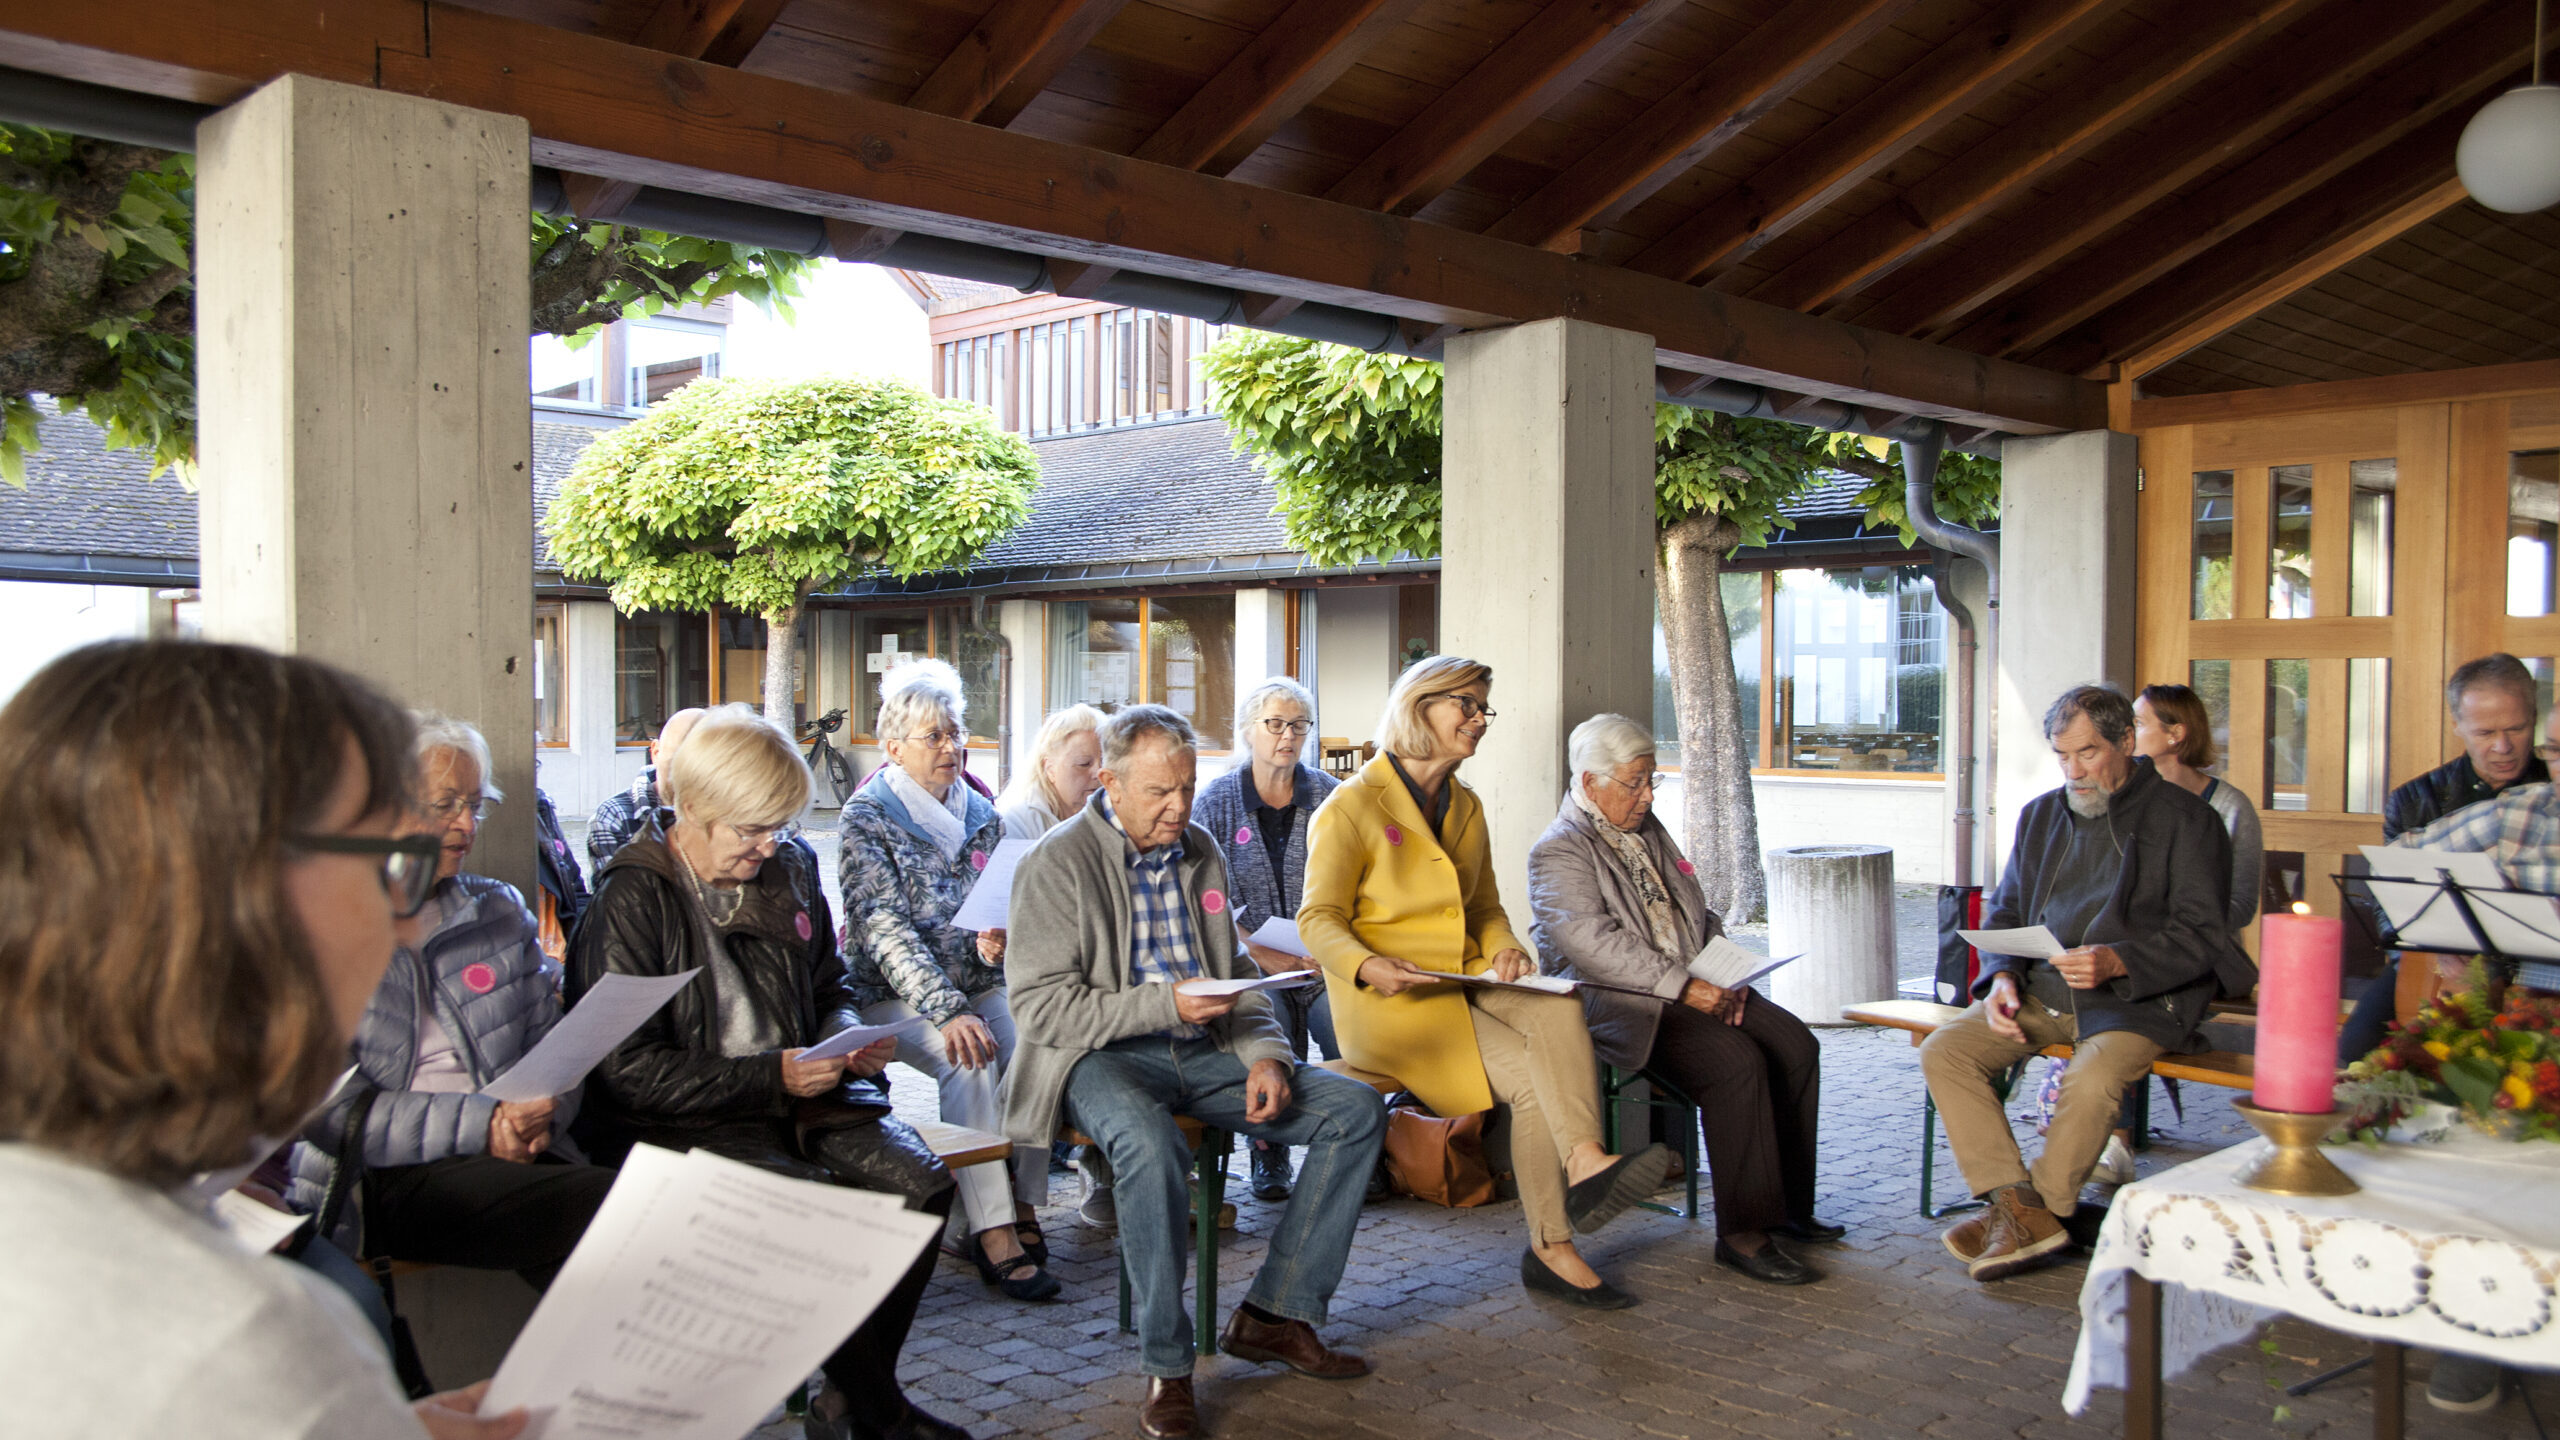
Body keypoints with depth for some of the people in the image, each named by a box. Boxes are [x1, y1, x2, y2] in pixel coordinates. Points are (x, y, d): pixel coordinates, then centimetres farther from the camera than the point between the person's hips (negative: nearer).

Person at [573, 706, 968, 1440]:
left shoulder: (789, 871, 10)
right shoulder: (631, 901, -8)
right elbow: (628, 1070, -11)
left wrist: (848, 1038, 0)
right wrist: (771, 1076, -17)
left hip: (796, 1094, 6)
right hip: (684, 1123, -5)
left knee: (922, 1185, -20)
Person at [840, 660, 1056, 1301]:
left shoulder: (981, 813, 11)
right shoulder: (867, 818, -4)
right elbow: (885, 929, -15)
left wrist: (998, 943, -13)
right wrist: (947, 1010, -28)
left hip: (979, 984, 4)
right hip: (896, 996, -4)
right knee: (969, 1063, -32)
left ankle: (1021, 1209, -16)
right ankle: (995, 1235, -29)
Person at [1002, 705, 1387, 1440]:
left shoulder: (1201, 850, 12)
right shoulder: (1056, 864, -8)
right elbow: (1041, 1008, -13)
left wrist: (1263, 1055, -1)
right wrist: (1164, 1005, -22)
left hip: (1203, 1050, 7)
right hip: (1102, 1057, -6)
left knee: (1357, 1109, -7)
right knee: (1152, 1147, -39)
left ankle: (1276, 1312, -3)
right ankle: (1166, 1367, -20)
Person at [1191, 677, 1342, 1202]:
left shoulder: (1329, 795, 7)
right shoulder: (1216, 800, 4)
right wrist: (1262, 953, -13)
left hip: (1323, 958, 1)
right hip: (1248, 958, -1)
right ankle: (1268, 1153, -6)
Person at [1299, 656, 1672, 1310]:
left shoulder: (1466, 807, 17)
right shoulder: (1353, 805, -5)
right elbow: (1318, 918, -8)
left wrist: (1504, 947, -1)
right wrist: (1368, 966, -29)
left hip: (1464, 981, 6)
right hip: (1392, 999, -6)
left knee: (1559, 1008, -28)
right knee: (1534, 1079, -24)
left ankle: (1585, 1161, -36)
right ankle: (1552, 1249, -20)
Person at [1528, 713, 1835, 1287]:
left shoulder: (1648, 831, 20)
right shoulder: (1558, 852, -7)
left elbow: (1699, 915, 24)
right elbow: (1593, 944, -20)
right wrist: (1681, 987, -23)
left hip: (1694, 987, 8)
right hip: (1619, 1002, -8)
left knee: (1794, 1044, -10)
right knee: (1735, 1061, -27)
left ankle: (1788, 1202, 2)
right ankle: (1741, 1233, -19)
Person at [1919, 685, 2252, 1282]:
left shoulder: (2186, 820, -1)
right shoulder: (2040, 815, 16)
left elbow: (2201, 935, -7)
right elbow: (2005, 911, 19)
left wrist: (2117, 962, -24)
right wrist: (2002, 976, -2)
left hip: (2139, 999, -5)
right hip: (2040, 990, 5)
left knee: (2091, 1081, -34)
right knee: (1943, 1050, -18)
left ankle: (2040, 1206, -10)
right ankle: (2019, 1211, -22)